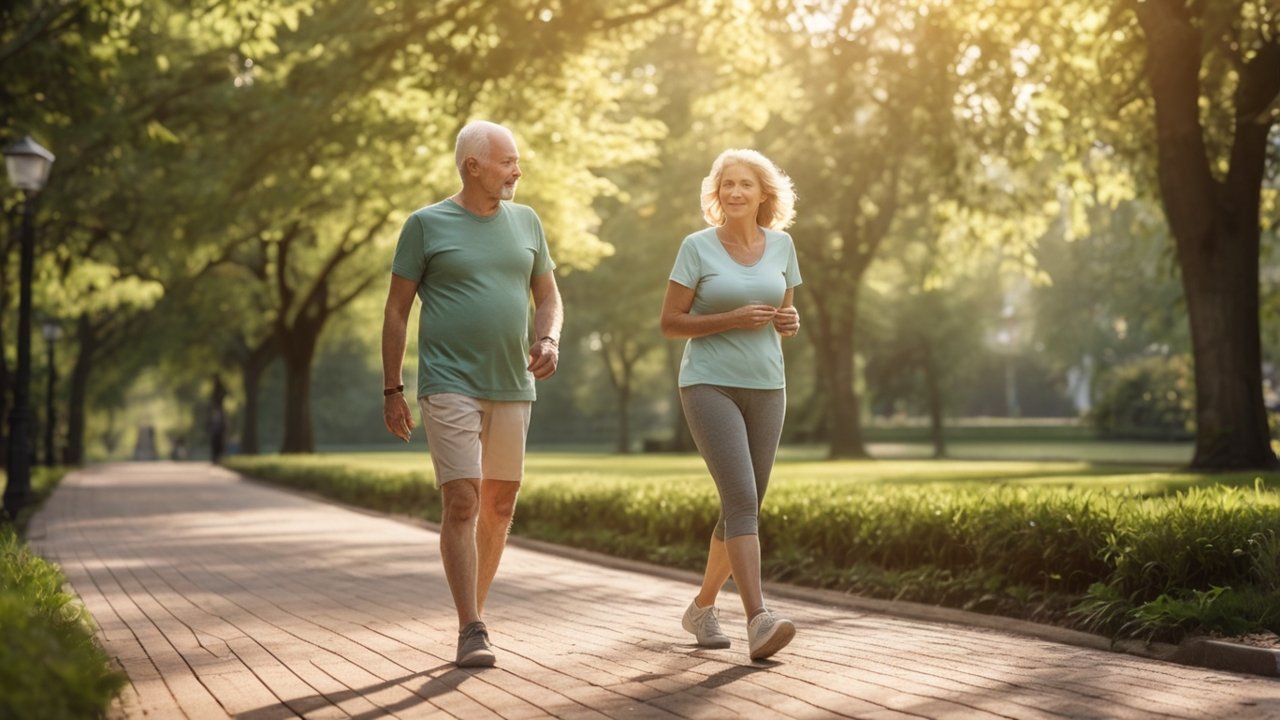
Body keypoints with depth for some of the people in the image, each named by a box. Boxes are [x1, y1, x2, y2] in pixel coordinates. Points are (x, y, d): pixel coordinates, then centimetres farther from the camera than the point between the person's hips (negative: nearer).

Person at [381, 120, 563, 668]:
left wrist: (549, 340, -5)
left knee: (500, 506, 10)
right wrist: (391, 390, -3)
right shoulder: (426, 224, -2)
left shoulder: (525, 222, 11)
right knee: (462, 502, -12)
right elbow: (396, 310, 1)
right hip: (449, 387, -5)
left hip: (512, 389, 5)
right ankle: (471, 633, -9)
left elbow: (548, 298, 17)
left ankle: (474, 612, 26)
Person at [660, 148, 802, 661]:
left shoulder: (781, 245, 8)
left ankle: (703, 606, 28)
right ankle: (759, 620, -25)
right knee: (742, 499, -20)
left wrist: (791, 323, -7)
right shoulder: (697, 247, -4)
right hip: (709, 386, -5)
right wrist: (732, 319, -17)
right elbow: (670, 324, -5)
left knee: (745, 508, 9)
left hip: (765, 388, 5)